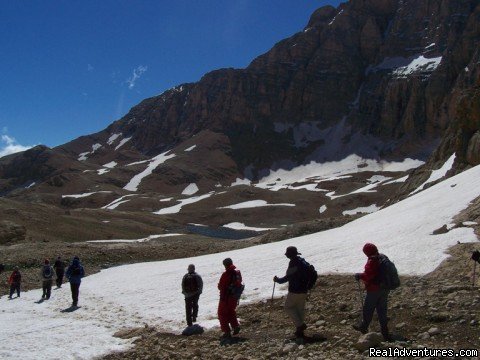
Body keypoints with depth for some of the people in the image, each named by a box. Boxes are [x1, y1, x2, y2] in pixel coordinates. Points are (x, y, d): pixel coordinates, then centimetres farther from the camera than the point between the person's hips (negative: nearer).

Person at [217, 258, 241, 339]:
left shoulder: (226, 274, -20)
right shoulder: (238, 272, 2)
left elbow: (220, 286, -17)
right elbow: (239, 283, 11)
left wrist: (220, 286, 4)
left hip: (226, 297, -7)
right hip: (235, 296, 7)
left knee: (222, 314, 6)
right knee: (231, 312, 26)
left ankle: (227, 332, 4)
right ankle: (236, 326, 12)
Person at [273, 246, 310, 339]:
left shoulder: (293, 263, -16)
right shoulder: (302, 261, 11)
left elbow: (288, 277, -17)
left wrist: (278, 280, -2)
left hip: (295, 291, -8)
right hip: (304, 290, 9)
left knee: (288, 307, 6)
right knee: (300, 309, 13)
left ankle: (300, 324, -7)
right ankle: (300, 331, 16)